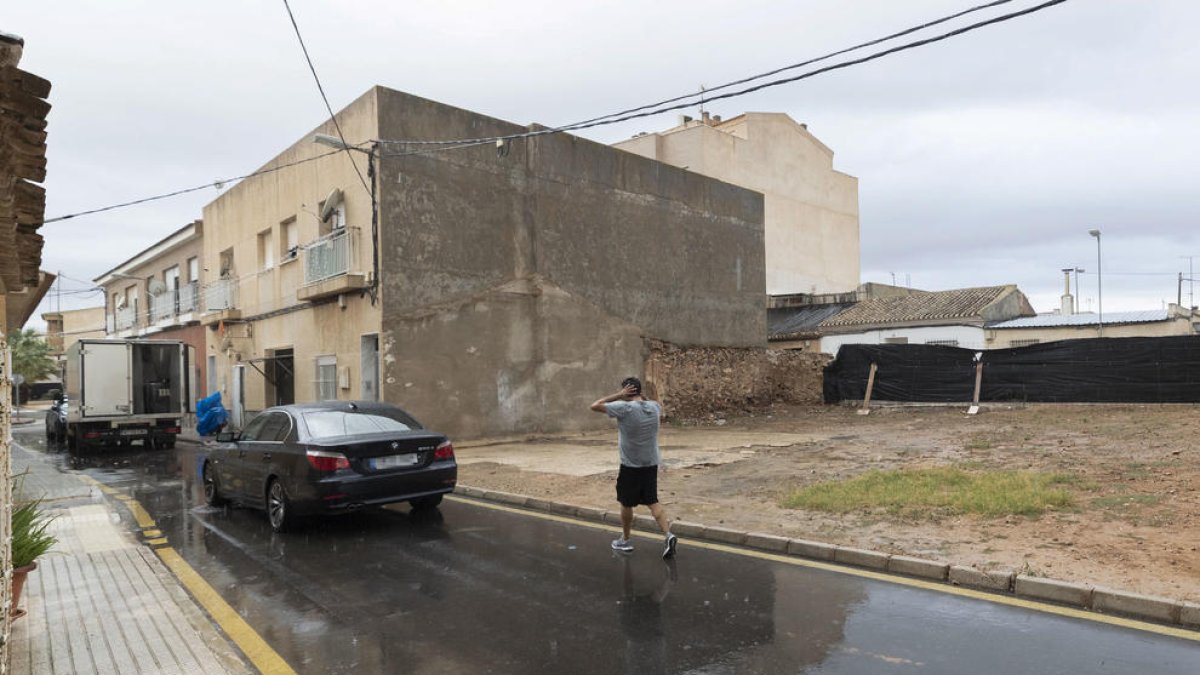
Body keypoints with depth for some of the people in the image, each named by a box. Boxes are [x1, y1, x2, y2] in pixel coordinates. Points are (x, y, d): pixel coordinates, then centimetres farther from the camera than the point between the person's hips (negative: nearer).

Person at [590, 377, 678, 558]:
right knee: (653, 502, 12)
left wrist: (619, 395, -8)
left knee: (626, 504, 12)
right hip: (651, 464, 5)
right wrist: (642, 397, 15)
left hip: (630, 466, -5)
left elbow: (595, 406, -10)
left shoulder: (624, 408, -17)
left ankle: (625, 541, 25)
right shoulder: (654, 407, 1)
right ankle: (668, 535, -4)